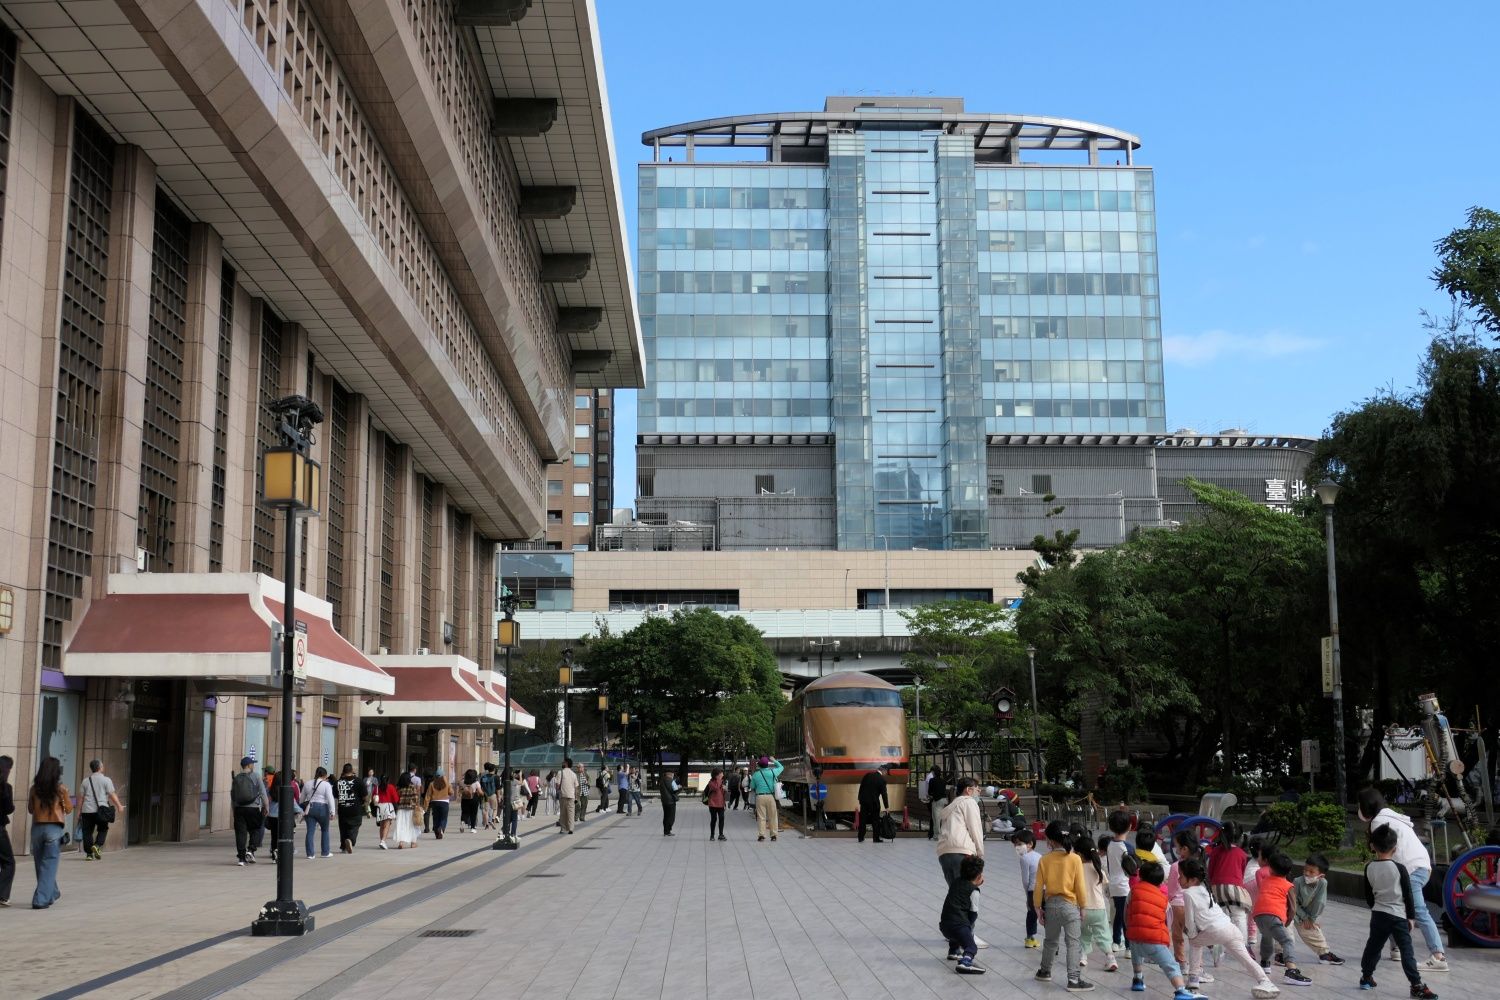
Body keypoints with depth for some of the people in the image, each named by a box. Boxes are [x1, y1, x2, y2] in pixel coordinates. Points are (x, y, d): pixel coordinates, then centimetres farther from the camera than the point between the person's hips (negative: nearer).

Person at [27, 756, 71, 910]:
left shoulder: (35, 788, -1)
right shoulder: (60, 789, -8)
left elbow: (30, 809, 10)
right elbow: (68, 809, 1)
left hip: (37, 827, 4)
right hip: (54, 828, -4)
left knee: (41, 864, 18)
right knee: (49, 865, 1)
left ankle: (52, 894, 32)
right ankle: (41, 900, -6)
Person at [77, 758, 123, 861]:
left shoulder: (86, 781, 8)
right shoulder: (106, 780, -1)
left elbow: (81, 797, 9)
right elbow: (112, 795, -6)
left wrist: (79, 811, 15)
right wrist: (119, 806, -1)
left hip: (87, 810, 2)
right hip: (101, 809, -2)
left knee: (87, 832, 7)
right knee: (103, 829, 15)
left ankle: (89, 854, 4)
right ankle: (97, 845, -7)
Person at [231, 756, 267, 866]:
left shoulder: (236, 778, 8)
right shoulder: (255, 777, -2)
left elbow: (232, 795, 12)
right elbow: (263, 793, -5)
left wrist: (233, 808, 21)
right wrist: (265, 807, 2)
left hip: (239, 808, 3)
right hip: (253, 808, -3)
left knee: (240, 832, 3)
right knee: (255, 830, 14)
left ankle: (241, 857, 0)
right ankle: (251, 850, -4)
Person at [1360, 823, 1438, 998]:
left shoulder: (1369, 868, -2)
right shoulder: (1399, 868, -13)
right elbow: (1408, 895, -8)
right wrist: (1411, 917, 1)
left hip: (1378, 915, 4)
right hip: (1398, 916, -4)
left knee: (1373, 946, 17)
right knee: (1406, 951, -3)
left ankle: (1366, 977, 28)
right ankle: (1416, 985, -6)